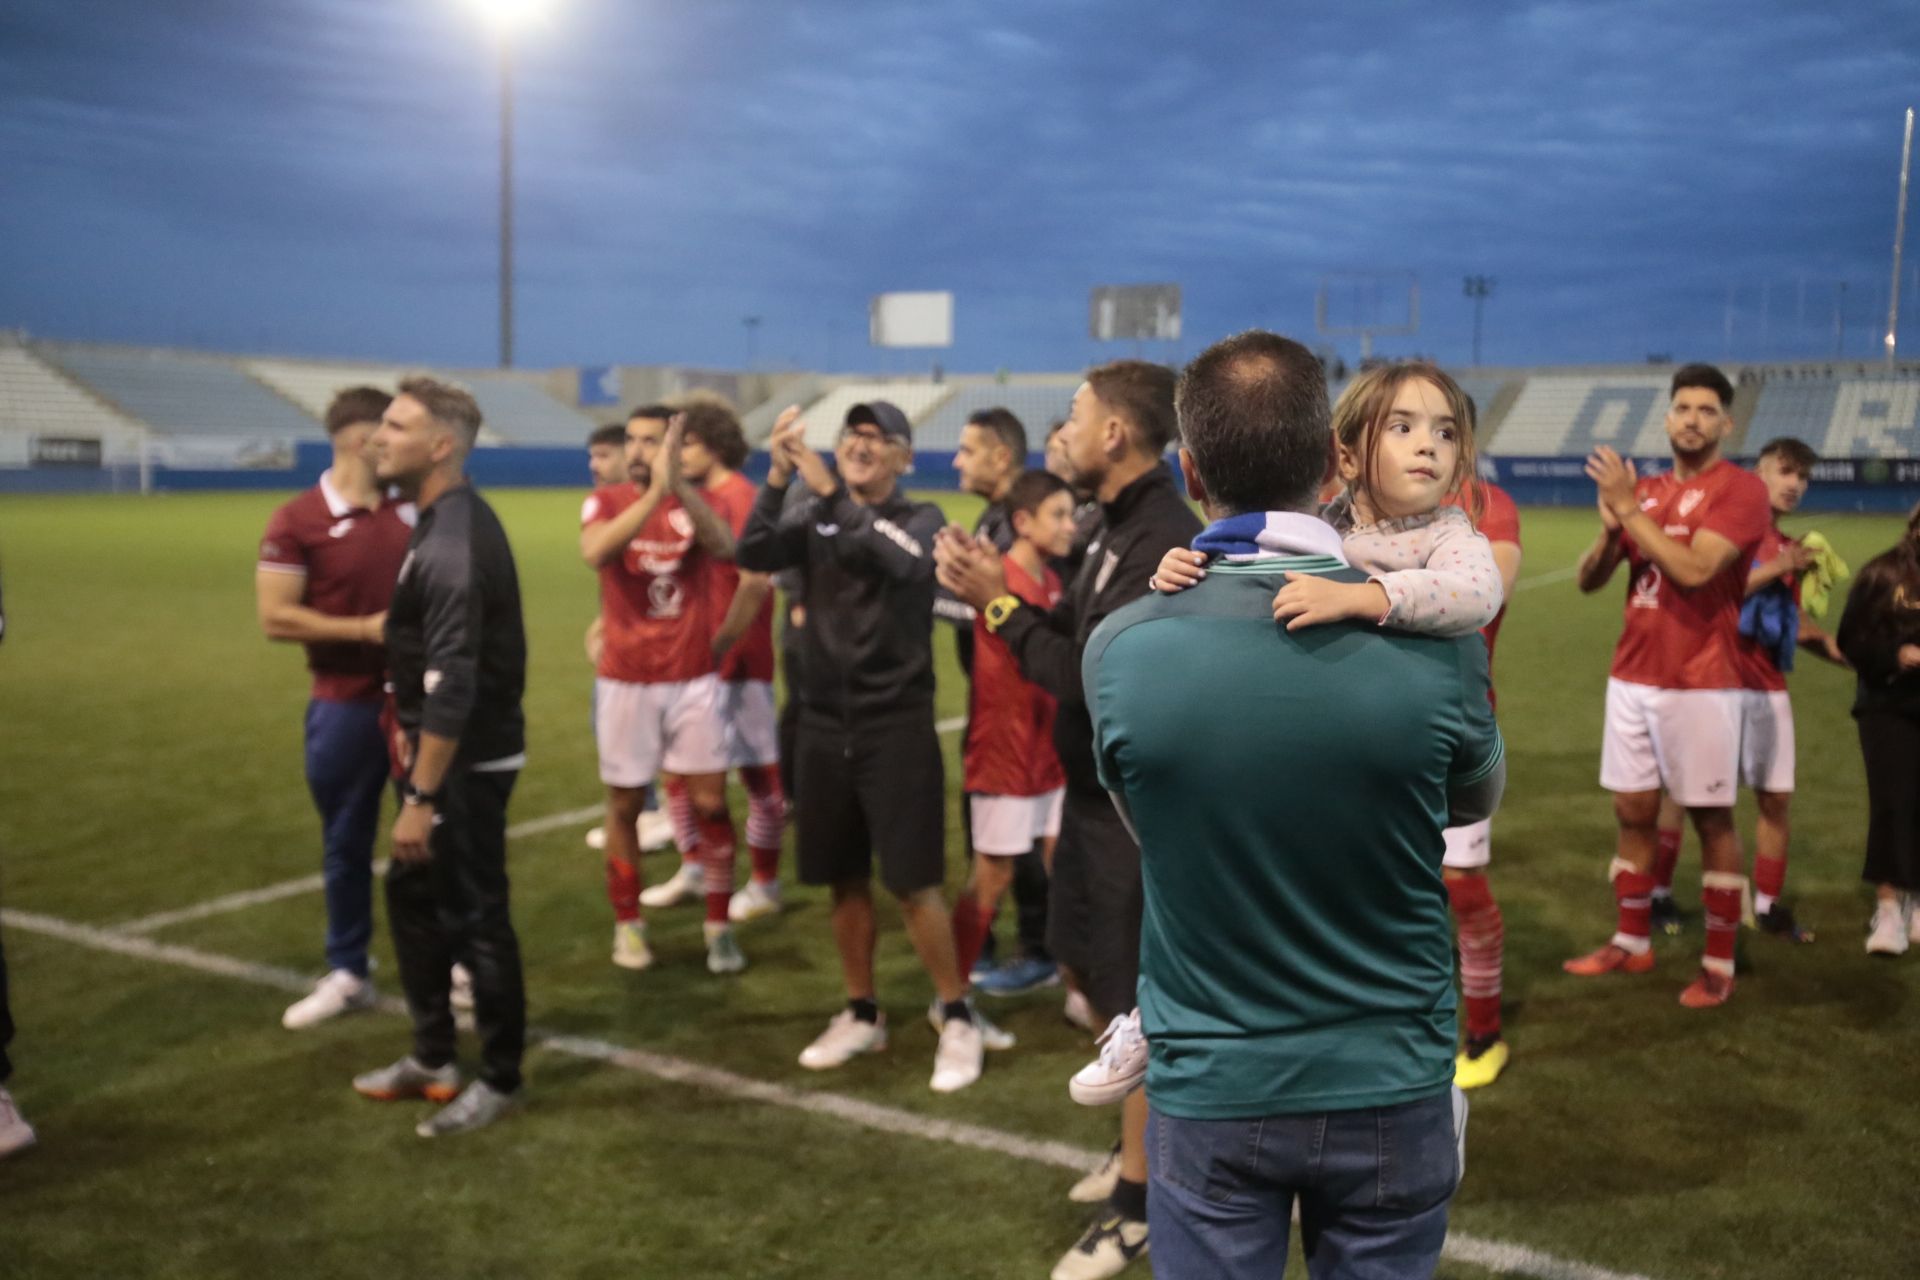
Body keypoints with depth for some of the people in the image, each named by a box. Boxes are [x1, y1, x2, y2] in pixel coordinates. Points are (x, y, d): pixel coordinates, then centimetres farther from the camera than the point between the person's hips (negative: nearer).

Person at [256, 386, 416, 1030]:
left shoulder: (411, 511, 2)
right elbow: (275, 618, -14)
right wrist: (366, 629, -19)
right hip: (346, 705, -3)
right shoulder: (296, 522, -10)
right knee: (346, 844, 10)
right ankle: (346, 974, 25)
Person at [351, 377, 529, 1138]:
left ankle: (500, 1080, 18)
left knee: (474, 915, 2)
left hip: (468, 762, -11)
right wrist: (411, 733, 18)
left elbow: (453, 686, -27)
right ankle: (433, 1059, 34)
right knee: (412, 894, 20)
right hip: (444, 751, 11)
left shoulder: (453, 543, -23)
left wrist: (420, 797, -25)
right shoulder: (445, 522, 9)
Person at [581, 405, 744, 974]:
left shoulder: (698, 503, -1)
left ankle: (720, 926, 13)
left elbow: (725, 548, -25)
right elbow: (596, 552, -25)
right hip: (625, 682, 0)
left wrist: (677, 483, -38)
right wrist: (655, 493, -34)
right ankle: (627, 924, 23)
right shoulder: (606, 502, -2)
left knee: (710, 803, 1)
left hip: (693, 680, 0)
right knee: (624, 804, 8)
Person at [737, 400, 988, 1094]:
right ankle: (861, 1015, 27)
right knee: (846, 882, 12)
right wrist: (778, 477, -25)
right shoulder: (816, 520, 8)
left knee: (913, 884, -4)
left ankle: (956, 1017, 12)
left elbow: (893, 560, -26)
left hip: (897, 727, -4)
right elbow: (754, 554, -12)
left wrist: (828, 490, -33)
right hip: (823, 727, 4)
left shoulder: (921, 518, -2)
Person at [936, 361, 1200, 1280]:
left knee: (1139, 999, 3)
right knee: (1085, 967, 21)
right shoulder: (1119, 526, 9)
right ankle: (1151, 1133, 41)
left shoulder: (1164, 542, -24)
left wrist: (998, 604, -18)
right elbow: (1075, 640, 8)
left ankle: (1138, 1202, 19)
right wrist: (996, 589, -4)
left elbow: (1091, 678, -28)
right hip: (1095, 790, 10)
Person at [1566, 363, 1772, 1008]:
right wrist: (1609, 527, -9)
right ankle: (1631, 942, 24)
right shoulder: (1643, 490, 11)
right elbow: (1589, 580, 10)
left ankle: (1720, 963, 10)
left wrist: (1630, 507, -18)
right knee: (1633, 811, 12)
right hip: (1631, 677, 6)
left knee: (1711, 819, 1)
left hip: (1700, 684, -6)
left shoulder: (1742, 490, -7)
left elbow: (1693, 569, -22)